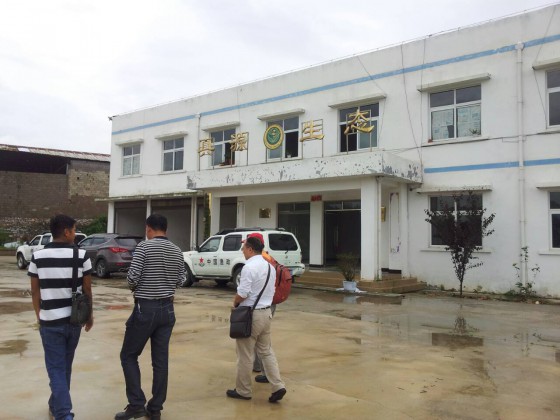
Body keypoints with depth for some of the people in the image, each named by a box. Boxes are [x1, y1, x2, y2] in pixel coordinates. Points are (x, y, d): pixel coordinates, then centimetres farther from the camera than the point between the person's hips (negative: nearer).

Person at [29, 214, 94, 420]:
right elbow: (87, 290, -1)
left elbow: (35, 291, 1)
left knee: (56, 368, 5)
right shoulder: (81, 256, -7)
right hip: (74, 320, 1)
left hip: (50, 321, -1)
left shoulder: (37, 257, -5)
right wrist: (90, 315, 12)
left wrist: (39, 317, 14)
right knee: (65, 366, 19)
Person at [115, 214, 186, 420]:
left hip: (145, 308, -5)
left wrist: (135, 287, 7)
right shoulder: (177, 251, 6)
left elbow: (132, 277, -13)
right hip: (167, 309, 5)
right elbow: (181, 281, 9)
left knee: (128, 356, 10)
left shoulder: (144, 246, -10)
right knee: (161, 360, 9)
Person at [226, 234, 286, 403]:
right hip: (266, 312, 8)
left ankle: (243, 391, 18)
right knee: (266, 351, 17)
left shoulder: (249, 267, -18)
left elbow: (242, 293, -20)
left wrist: (235, 303, -1)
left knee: (245, 355, 6)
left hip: (250, 314, -8)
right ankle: (277, 386, 10)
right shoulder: (270, 267, 9)